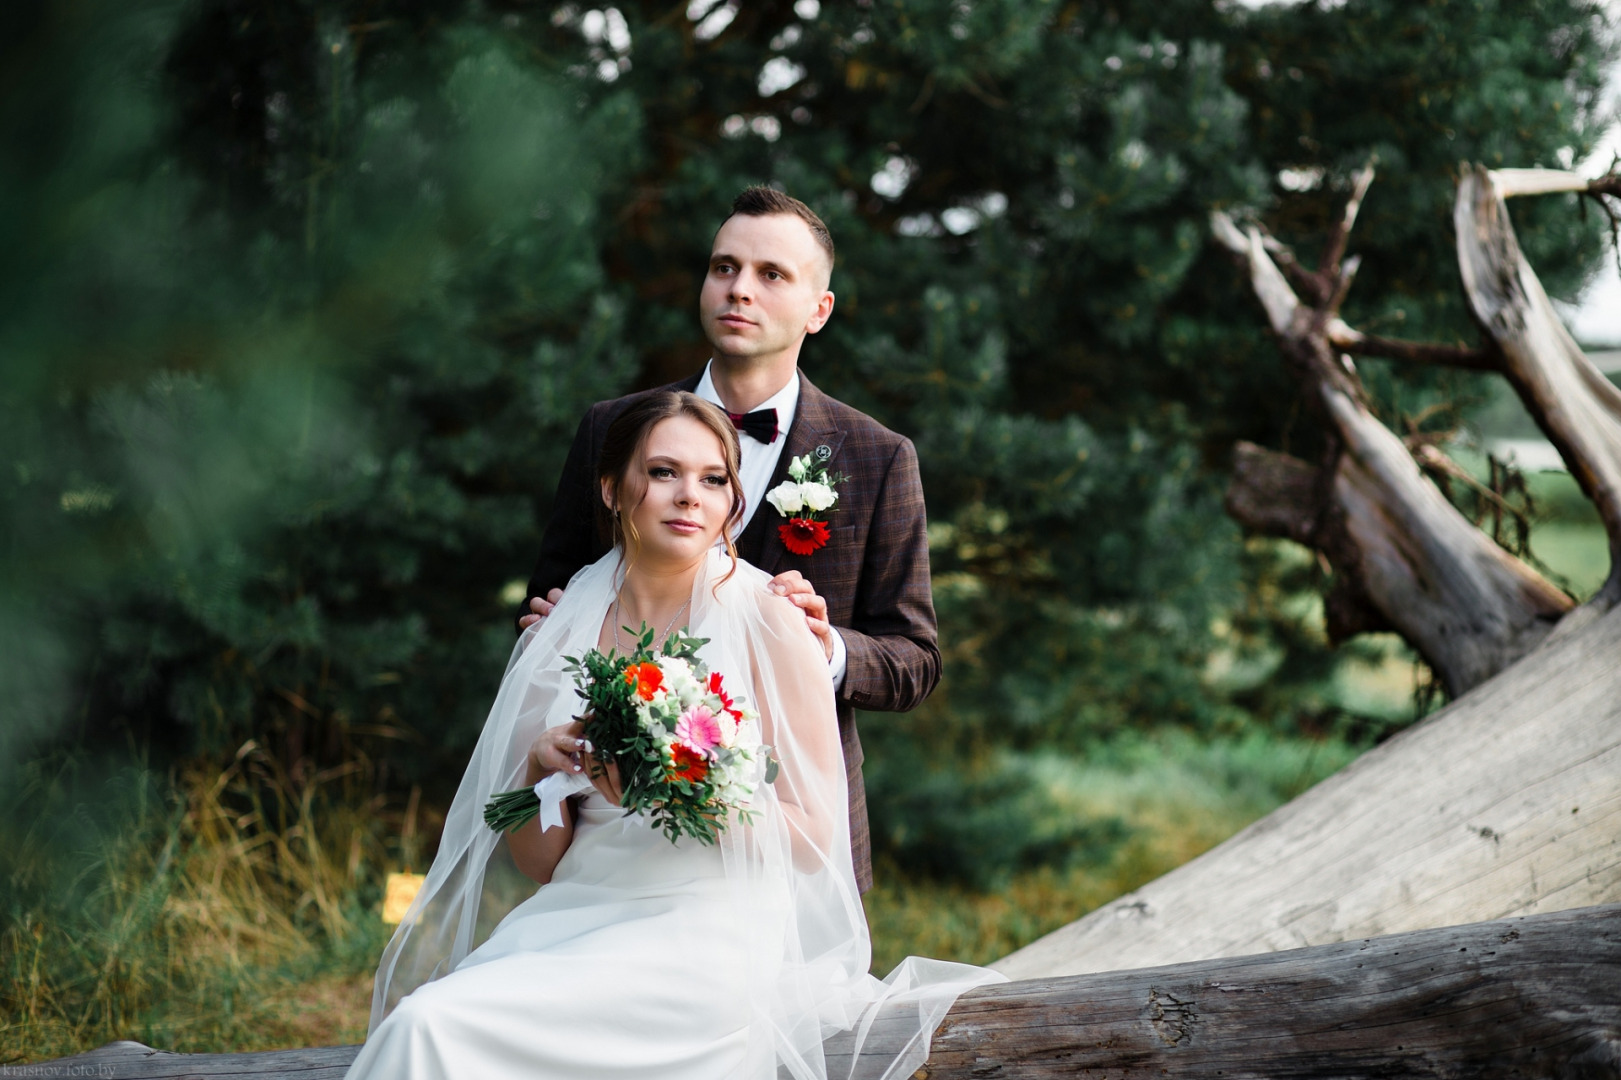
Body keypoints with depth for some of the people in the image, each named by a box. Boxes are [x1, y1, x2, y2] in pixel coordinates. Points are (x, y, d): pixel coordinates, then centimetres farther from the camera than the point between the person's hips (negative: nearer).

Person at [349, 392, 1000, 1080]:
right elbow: (539, 862, 13)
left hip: (709, 932, -4)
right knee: (418, 1023, -25)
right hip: (573, 918, 4)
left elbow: (810, 837, -3)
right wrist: (544, 771, -7)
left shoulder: (770, 622, -1)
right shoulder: (561, 630, 11)